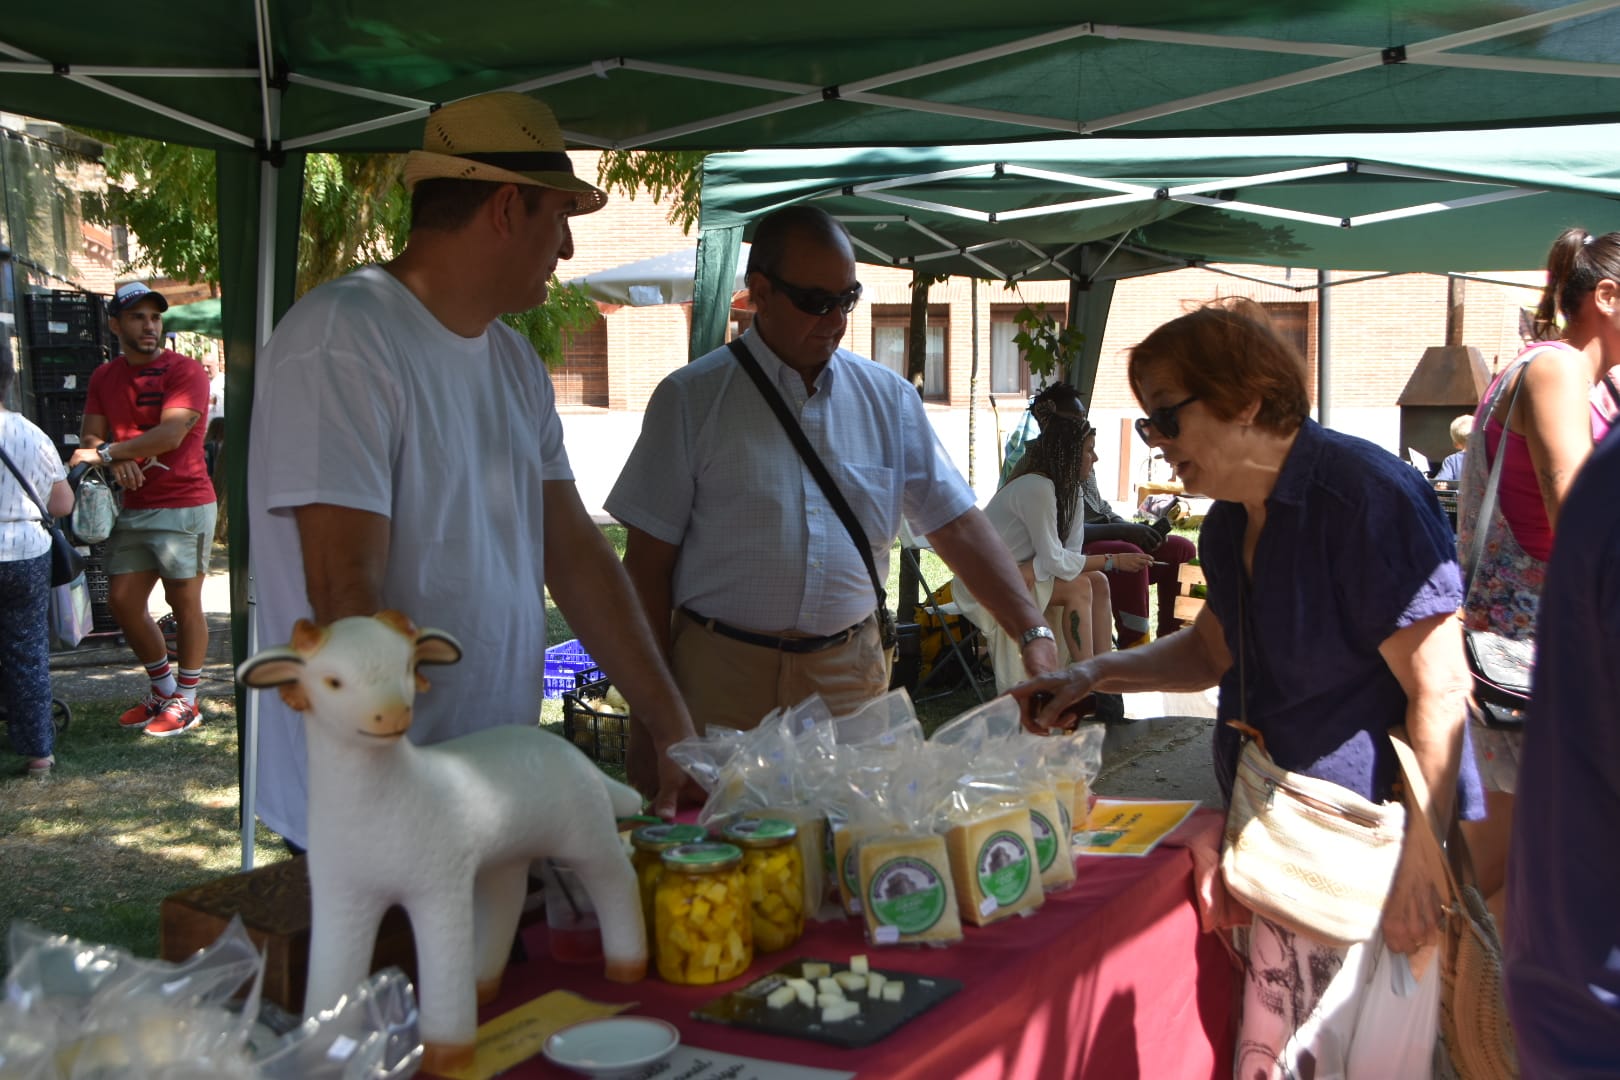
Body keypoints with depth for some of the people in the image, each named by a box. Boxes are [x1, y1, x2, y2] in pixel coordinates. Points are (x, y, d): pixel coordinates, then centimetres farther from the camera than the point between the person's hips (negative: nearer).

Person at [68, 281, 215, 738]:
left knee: (184, 602, 0)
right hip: (133, 508, 7)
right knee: (122, 600, 9)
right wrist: (118, 460, -15)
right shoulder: (104, 378, 12)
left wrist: (107, 452, -18)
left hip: (183, 504, -7)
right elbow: (90, 436, 7)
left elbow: (171, 433, -19)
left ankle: (186, 701, 11)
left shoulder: (185, 371, -8)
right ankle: (163, 687, 26)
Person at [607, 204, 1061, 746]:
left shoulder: (889, 398, 6)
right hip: (722, 674, -2)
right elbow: (649, 562, -3)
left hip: (851, 678, 3)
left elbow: (958, 524, 4)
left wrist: (1035, 633, -8)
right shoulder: (692, 398, -3)